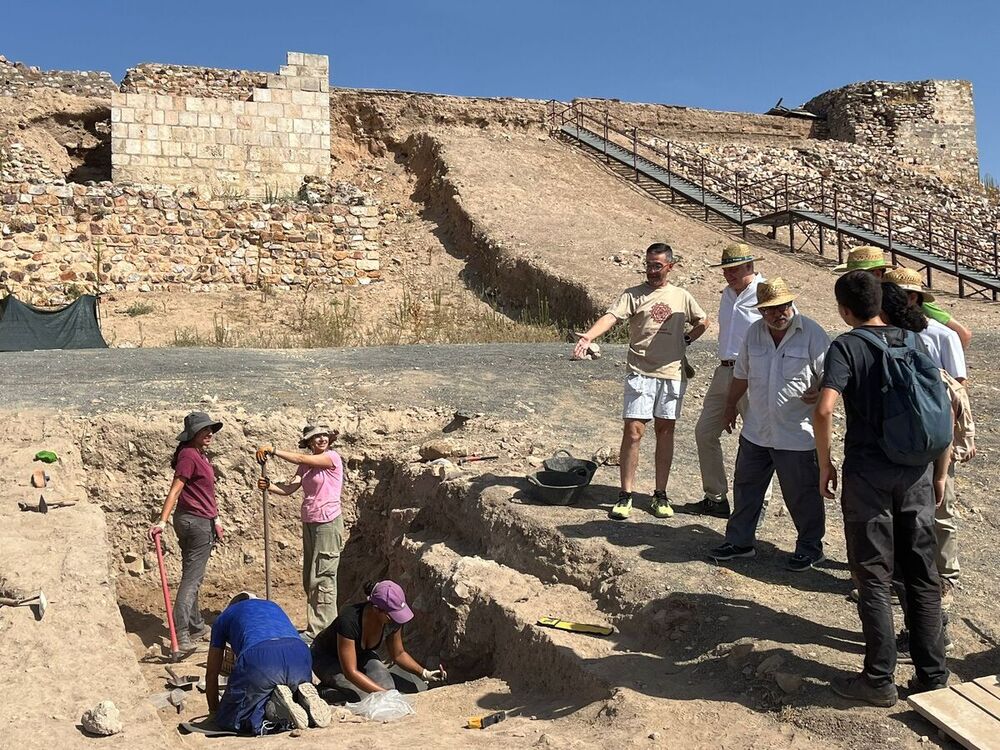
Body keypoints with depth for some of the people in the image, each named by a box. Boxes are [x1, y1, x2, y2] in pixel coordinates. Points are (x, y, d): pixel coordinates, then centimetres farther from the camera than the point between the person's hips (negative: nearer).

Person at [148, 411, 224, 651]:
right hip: (196, 523, -10)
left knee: (192, 576, 17)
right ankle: (181, 634, -6)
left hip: (199, 520, 10)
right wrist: (162, 521, -28)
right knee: (192, 578, -7)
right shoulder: (188, 455, -15)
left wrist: (214, 519, 24)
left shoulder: (200, 454, 14)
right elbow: (175, 489, -22)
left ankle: (196, 626, 28)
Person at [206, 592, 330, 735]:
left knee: (228, 719, 12)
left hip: (258, 658, -4)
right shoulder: (273, 606, 42)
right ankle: (304, 697, -4)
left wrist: (214, 709, 49)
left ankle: (273, 707, -13)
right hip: (301, 654, 4)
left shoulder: (224, 617, 33)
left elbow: (211, 673, 35)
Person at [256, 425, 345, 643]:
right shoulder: (306, 466, 13)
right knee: (309, 578, 12)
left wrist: (273, 450, -19)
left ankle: (319, 629, 0)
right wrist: (269, 485, -17)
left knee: (322, 577, -5)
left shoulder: (332, 458, -8)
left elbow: (301, 459, -20)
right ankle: (316, 625, 22)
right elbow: (289, 488, 1)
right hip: (309, 523, 8)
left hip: (327, 523, -8)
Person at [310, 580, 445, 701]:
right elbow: (350, 672, -38)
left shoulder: (393, 618, -23)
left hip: (362, 654, 5)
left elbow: (398, 654, -3)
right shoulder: (349, 620, -40)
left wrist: (424, 673, -17)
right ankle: (326, 690, -4)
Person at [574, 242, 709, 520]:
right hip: (640, 372, -3)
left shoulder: (682, 296, 10)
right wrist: (587, 337, -34)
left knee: (665, 431, 8)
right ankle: (625, 495, 2)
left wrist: (685, 340, 11)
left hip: (672, 374, 3)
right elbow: (611, 316, -16)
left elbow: (702, 322, 26)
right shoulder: (633, 295, 1)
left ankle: (660, 495, 17)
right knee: (633, 431, -7)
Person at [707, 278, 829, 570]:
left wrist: (817, 392, -30)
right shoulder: (754, 333, 4)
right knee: (746, 488, 15)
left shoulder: (811, 333, -11)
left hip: (797, 434, -5)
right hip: (756, 431, 5)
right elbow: (741, 374, 17)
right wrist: (731, 406, 25)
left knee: (802, 495, 6)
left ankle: (810, 548, 25)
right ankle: (740, 541, 30)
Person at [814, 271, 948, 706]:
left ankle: (879, 679, 10)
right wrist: (939, 470, 20)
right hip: (917, 472, 5)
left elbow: (824, 410, -21)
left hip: (868, 472, -5)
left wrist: (825, 465, -8)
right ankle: (933, 675, 21)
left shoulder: (846, 347, -8)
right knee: (923, 575, 13)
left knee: (874, 577, 4)